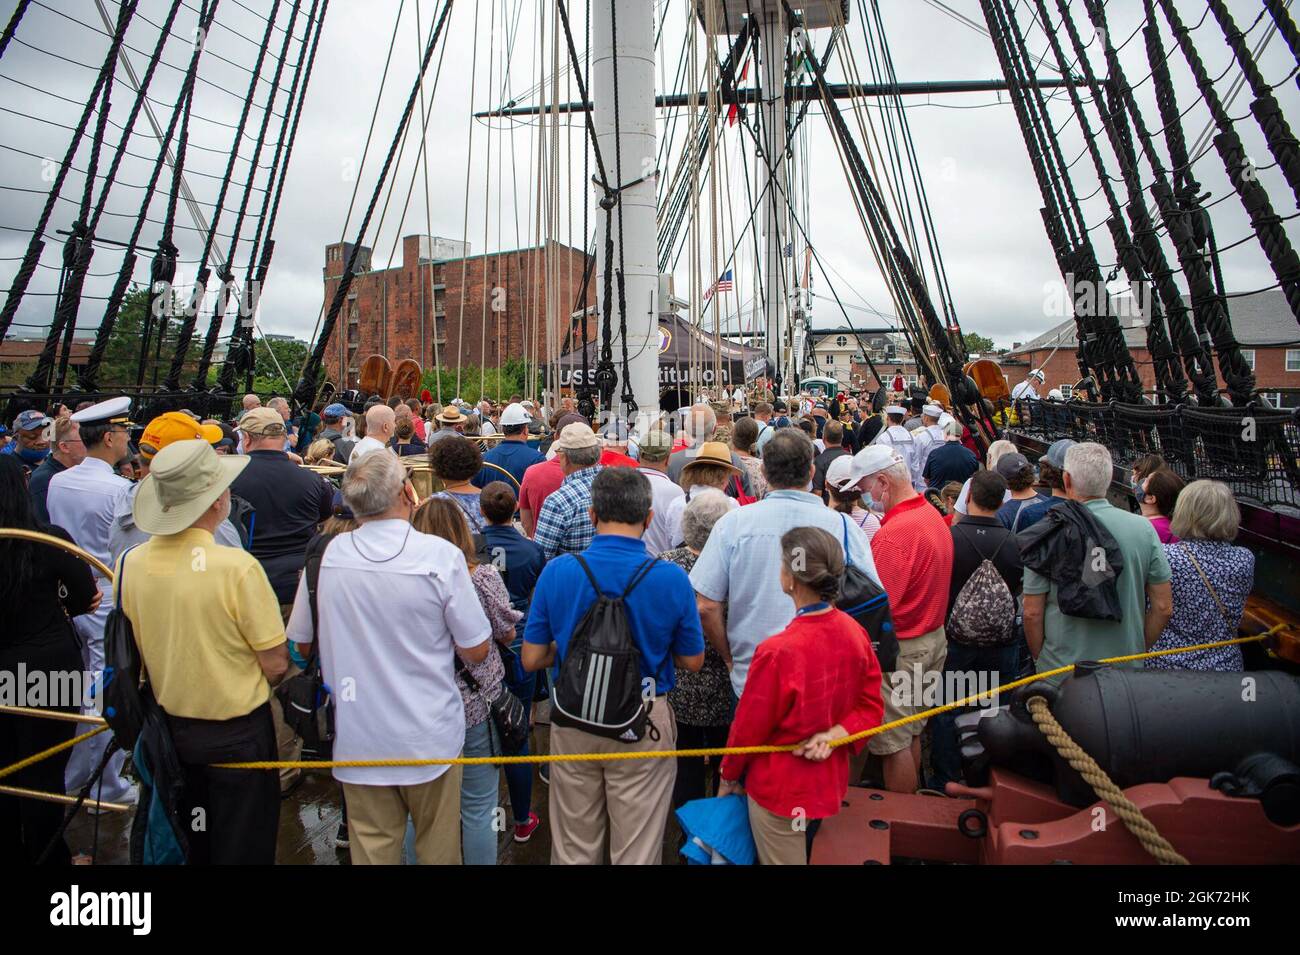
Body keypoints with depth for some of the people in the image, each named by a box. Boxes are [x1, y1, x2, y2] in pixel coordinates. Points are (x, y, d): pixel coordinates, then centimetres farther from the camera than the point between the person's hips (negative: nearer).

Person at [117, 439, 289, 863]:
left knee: (184, 847, 26)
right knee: (243, 846, 15)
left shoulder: (129, 562, -11)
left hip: (169, 728, 5)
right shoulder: (237, 566, -26)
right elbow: (276, 665, -19)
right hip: (237, 731, -5)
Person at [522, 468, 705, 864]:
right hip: (644, 726, -1)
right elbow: (692, 661, -4)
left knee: (574, 850, 20)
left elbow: (532, 659, -5)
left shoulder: (556, 571, -11)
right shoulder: (671, 578, -15)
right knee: (637, 850, 16)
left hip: (573, 722, 2)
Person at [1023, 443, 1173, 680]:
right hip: (1128, 670, 3)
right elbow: (1163, 608, -1)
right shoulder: (1143, 528, -5)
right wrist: (1138, 651, 13)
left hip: (1061, 670, -2)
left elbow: (1032, 613, -10)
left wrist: (1041, 659, 5)